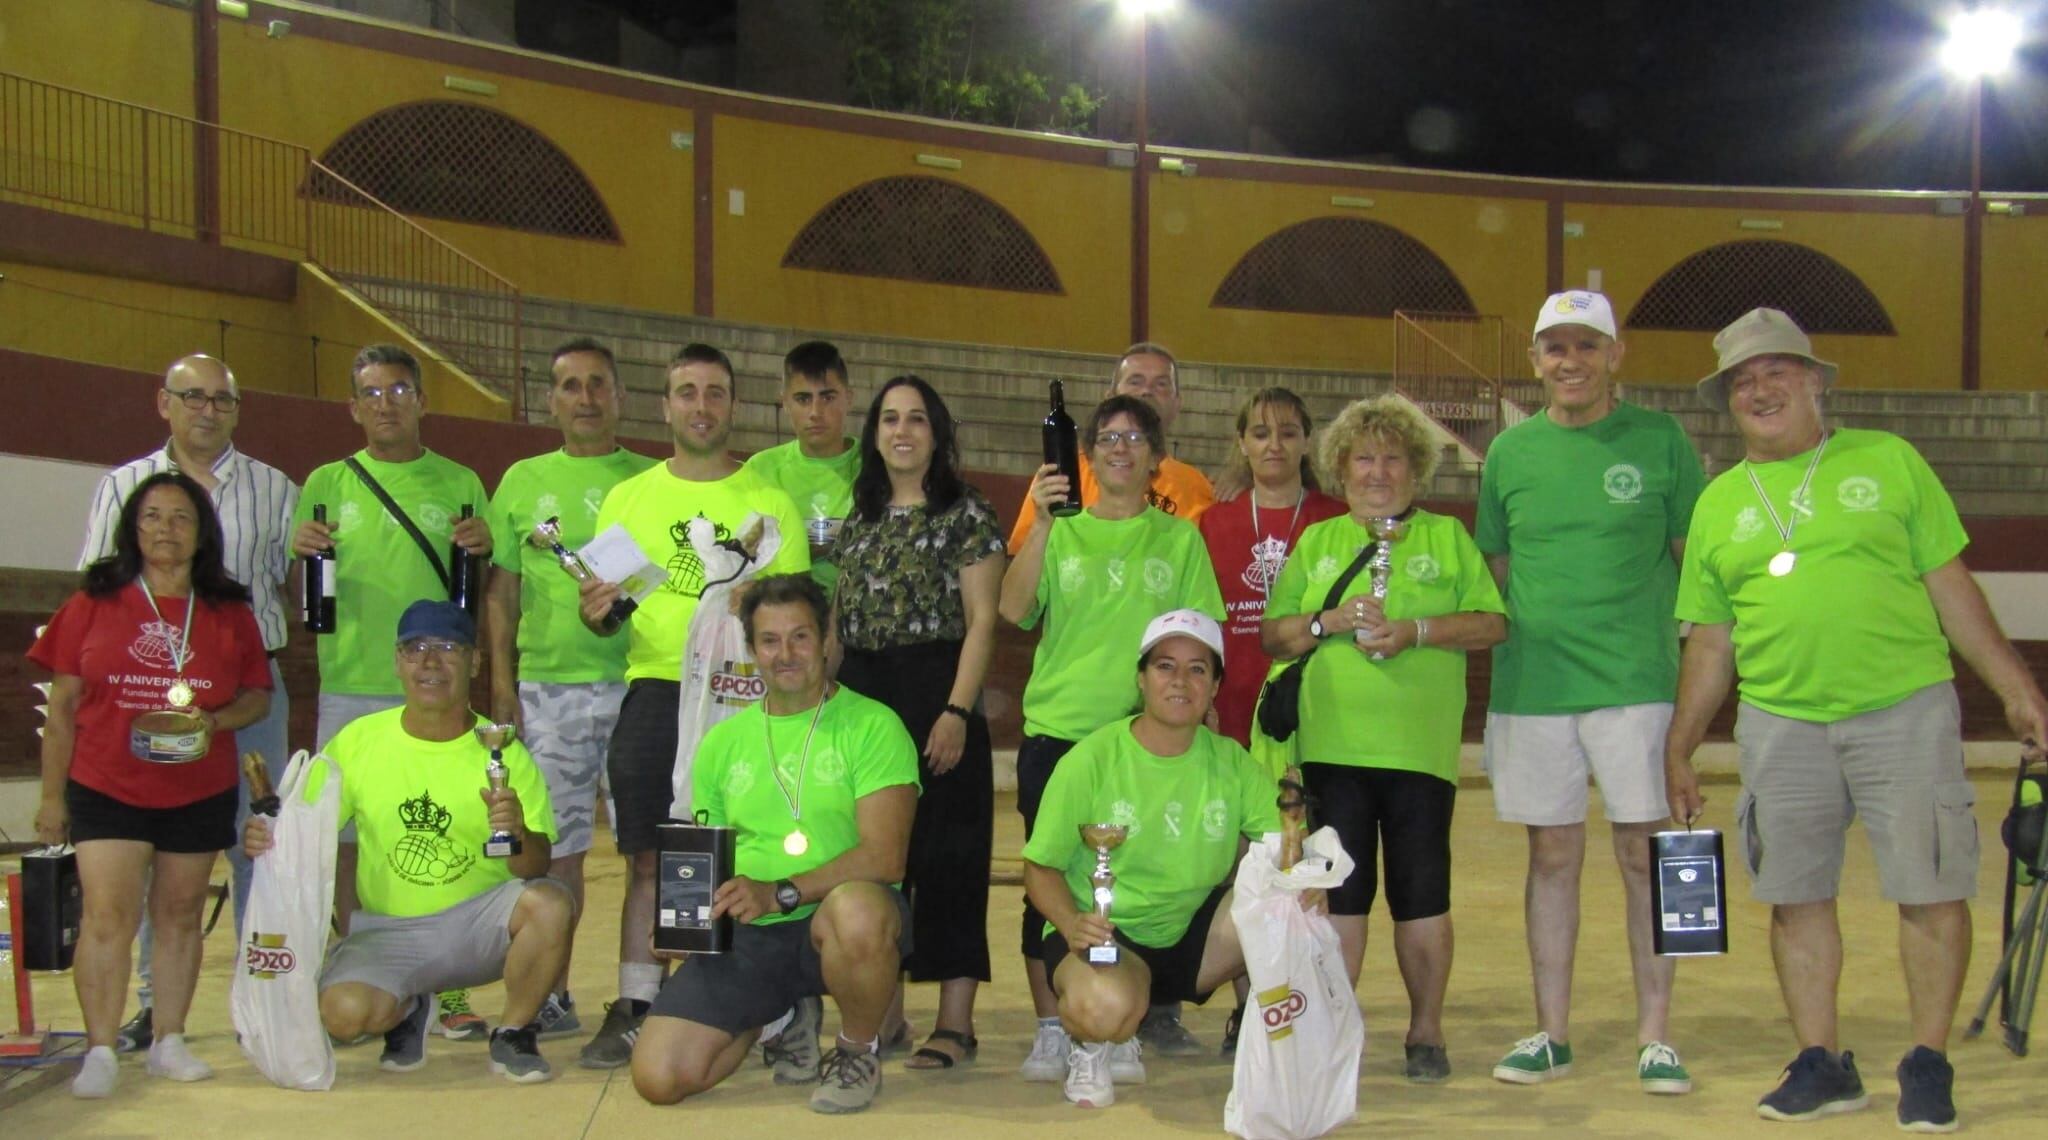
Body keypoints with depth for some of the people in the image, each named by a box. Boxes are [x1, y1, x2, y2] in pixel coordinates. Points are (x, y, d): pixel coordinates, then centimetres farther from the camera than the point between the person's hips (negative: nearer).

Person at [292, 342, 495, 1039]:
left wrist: (482, 551, -11)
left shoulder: (459, 485, 9)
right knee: (346, 838, 4)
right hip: (348, 690, 1)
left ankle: (447, 989, 8)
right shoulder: (326, 485, 11)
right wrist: (299, 550, -8)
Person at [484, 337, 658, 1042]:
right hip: (546, 686, 1)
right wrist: (501, 681, 4)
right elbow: (501, 590, 12)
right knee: (557, 846, 4)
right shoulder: (522, 482, 12)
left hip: (637, 681, -1)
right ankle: (553, 996, 14)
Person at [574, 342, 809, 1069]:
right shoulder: (627, 499, 13)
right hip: (655, 688, 1)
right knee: (647, 858, 0)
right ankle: (633, 1010, 7)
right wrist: (595, 612, -8)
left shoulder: (770, 503, 8)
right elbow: (606, 612, 15)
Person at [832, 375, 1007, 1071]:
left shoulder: (966, 515, -1)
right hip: (862, 699, 6)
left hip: (937, 696, -6)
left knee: (946, 855, -5)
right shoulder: (859, 519, 17)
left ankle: (956, 1022, 0)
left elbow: (982, 619, -7)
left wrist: (957, 711, -16)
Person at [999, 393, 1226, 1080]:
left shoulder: (1179, 538, 9)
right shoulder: (1061, 532, 8)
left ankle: (1124, 1034, 11)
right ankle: (1050, 1030, 12)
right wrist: (1042, 525, -16)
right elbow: (1014, 609, -7)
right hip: (1056, 732, 1)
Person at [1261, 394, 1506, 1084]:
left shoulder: (1447, 538, 11)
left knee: (1422, 894, 2)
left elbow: (1492, 624, 1)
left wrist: (1415, 631, -12)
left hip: (1420, 747, -1)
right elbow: (1272, 636, 9)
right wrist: (1332, 621, -8)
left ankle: (1426, 1030, 15)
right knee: (1340, 892, 4)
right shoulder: (1315, 543, 15)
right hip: (1331, 744, 1)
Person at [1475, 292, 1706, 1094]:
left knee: (1645, 854, 1)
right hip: (1533, 685, 2)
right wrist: (1506, 653, 8)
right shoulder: (1510, 451, 8)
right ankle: (1551, 1033, 18)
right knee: (1552, 856, 9)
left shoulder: (1660, 440, 1)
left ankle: (1655, 1037, 10)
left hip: (1636, 678, -2)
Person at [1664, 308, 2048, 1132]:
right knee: (1794, 895, 7)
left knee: (1931, 890, -1)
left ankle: (1928, 1065, 15)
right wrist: (1678, 748, 9)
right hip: (1780, 724, 2)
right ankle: (1821, 1063, 21)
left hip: (1906, 709, -2)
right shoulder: (1718, 503, 10)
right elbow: (1710, 641, 13)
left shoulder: (1888, 461, 5)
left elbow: (1950, 585, 5)